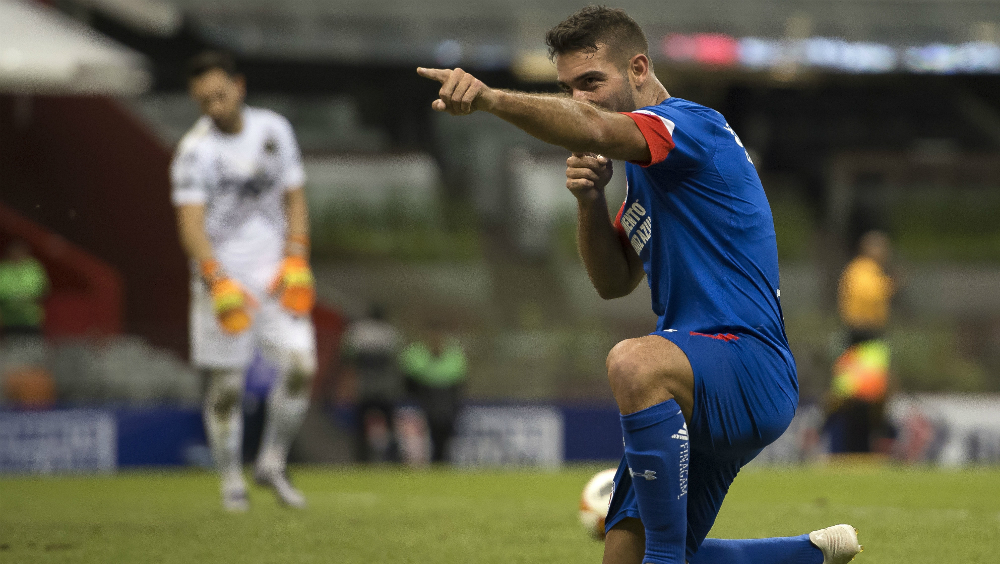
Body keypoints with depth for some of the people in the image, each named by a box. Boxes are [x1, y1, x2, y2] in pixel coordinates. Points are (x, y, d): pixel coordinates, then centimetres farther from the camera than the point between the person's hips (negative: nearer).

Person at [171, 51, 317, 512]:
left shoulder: (274, 129, 6)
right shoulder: (195, 150, -9)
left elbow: (294, 200, 12)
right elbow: (190, 225, -17)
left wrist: (296, 262, -1)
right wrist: (220, 283, -30)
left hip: (275, 272, 4)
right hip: (222, 272, -3)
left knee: (300, 365, -9)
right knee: (225, 384, -3)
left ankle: (271, 464, 9)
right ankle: (231, 479, 13)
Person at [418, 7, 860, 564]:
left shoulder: (689, 122, -11)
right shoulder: (646, 171, 20)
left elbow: (594, 128, -32)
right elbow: (615, 281, 22)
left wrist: (490, 97, -47)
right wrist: (590, 200, 3)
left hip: (753, 369, -10)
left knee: (634, 362, -40)